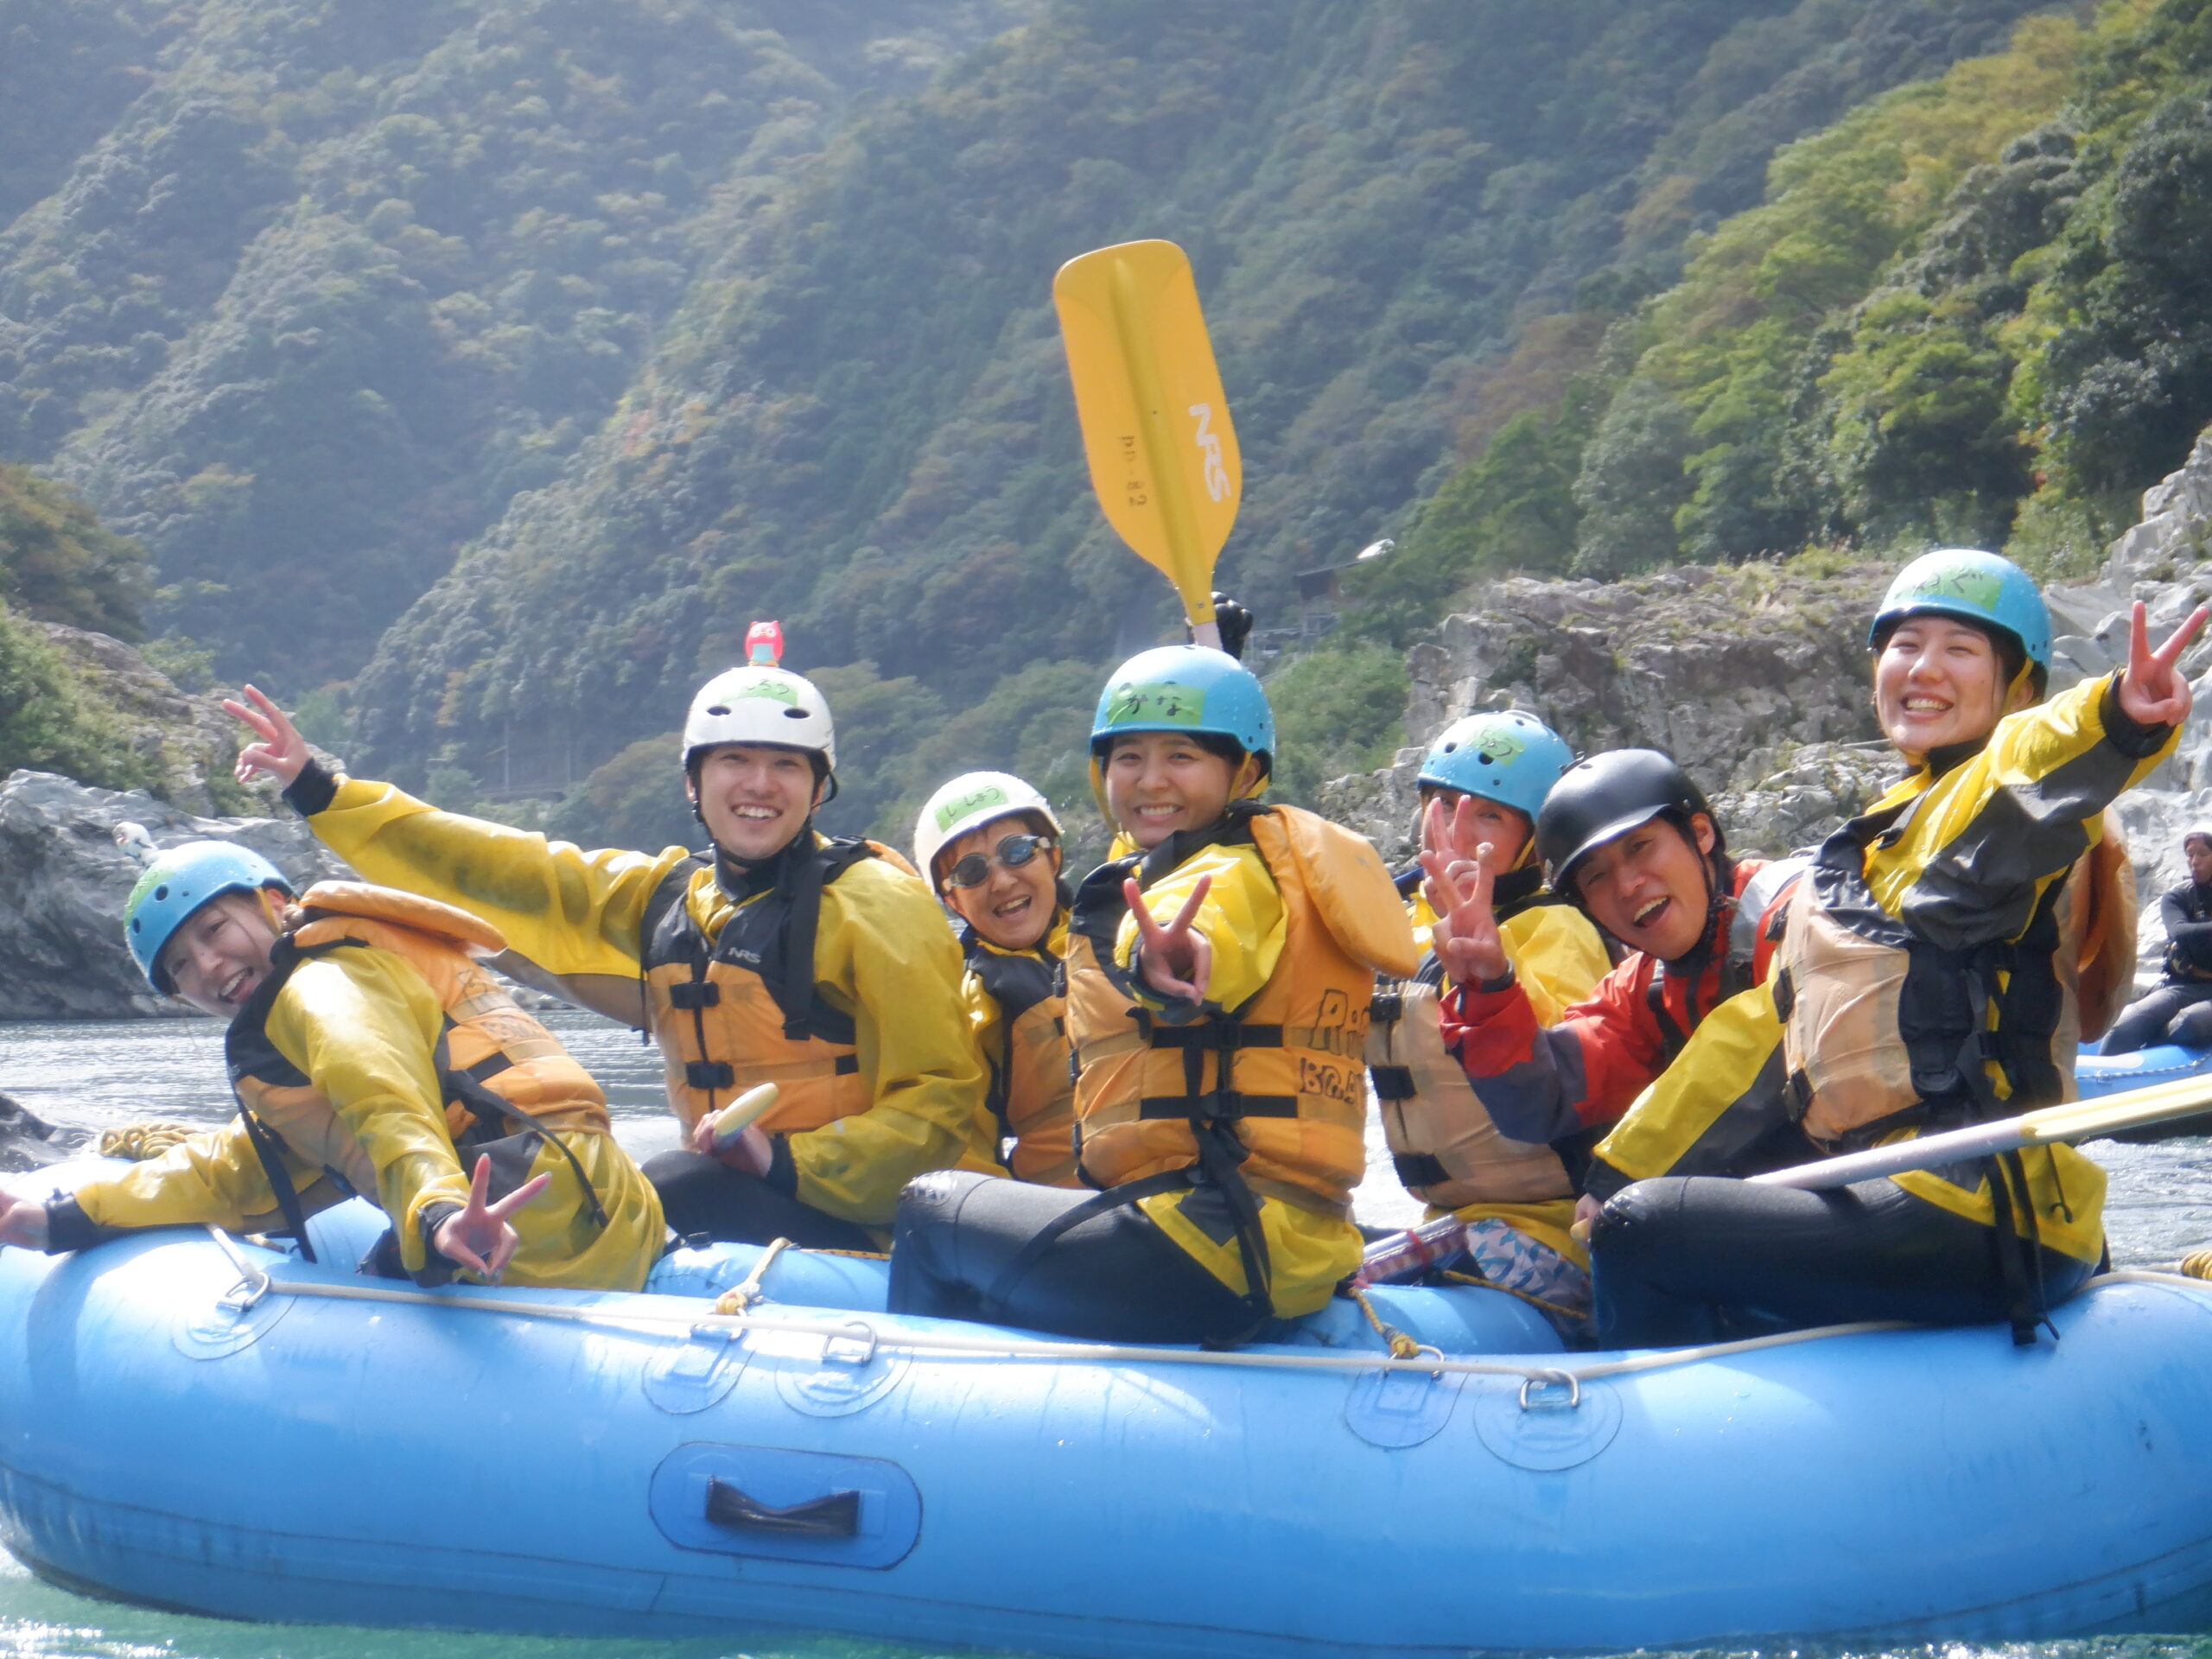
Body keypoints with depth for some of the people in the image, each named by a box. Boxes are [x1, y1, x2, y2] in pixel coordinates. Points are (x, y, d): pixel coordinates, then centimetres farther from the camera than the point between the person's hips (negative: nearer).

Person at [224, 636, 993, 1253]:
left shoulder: (871, 903, -9)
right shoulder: (661, 898, 12)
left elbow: (940, 1102, -11)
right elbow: (493, 871, 12)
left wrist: (788, 1164, -24)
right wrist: (318, 792, 8)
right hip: (738, 1197, 7)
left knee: (667, 1196, -26)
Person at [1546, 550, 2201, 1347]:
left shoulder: (1991, 800, -4)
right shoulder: (1866, 849, 23)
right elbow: (1764, 1031, 27)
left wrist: (2115, 717, -53)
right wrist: (1617, 1173, 29)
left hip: (1977, 1225, -10)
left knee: (1642, 1234, -14)